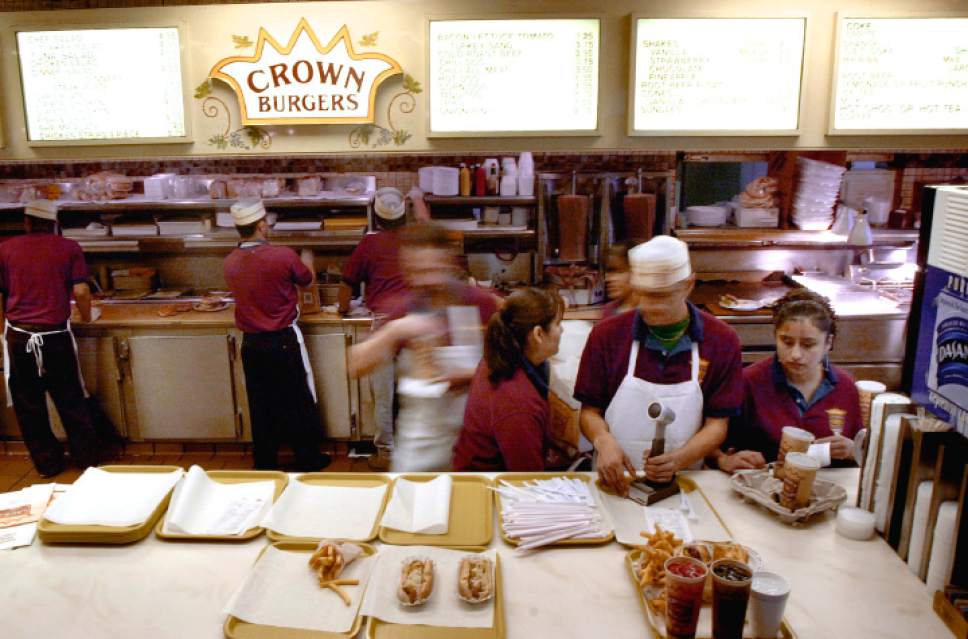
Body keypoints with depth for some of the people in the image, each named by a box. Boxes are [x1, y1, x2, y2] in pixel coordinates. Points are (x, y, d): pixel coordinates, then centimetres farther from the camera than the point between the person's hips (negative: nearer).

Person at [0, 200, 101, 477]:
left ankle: (48, 463, 23)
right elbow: (81, 291, -5)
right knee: (70, 401, 13)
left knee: (29, 405, 14)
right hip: (56, 335, 0)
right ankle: (88, 457, 22)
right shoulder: (69, 248, 0)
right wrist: (86, 317, 13)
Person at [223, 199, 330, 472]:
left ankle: (265, 464, 26)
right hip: (284, 341, -4)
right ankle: (307, 460, 23)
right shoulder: (283, 256, -17)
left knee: (261, 406, 15)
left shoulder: (230, 263, -4)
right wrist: (305, 262, 23)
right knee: (299, 403, 11)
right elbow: (306, 280, 1)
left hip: (251, 344, 4)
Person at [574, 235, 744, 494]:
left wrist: (679, 459, -15)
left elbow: (717, 424, 3)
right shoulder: (607, 335, -1)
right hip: (616, 484, 0)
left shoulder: (722, 341, 1)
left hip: (683, 487, 1)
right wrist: (604, 441, -16)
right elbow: (589, 412, 5)